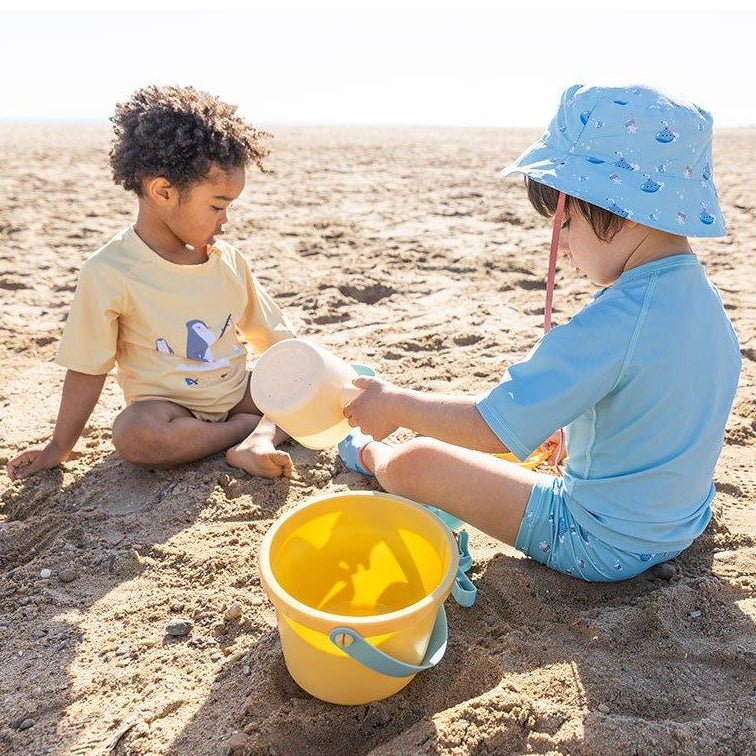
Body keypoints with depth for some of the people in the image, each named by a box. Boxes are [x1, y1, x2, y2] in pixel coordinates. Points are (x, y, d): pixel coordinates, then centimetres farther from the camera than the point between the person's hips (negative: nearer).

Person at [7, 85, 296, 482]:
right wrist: (59, 447, -1)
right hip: (170, 410, -4)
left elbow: (275, 338, 7)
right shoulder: (109, 273, -15)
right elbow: (87, 370, -7)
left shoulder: (228, 260, -1)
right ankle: (257, 426, -19)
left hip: (240, 394, 5)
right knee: (132, 433, -34)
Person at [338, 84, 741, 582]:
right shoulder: (705, 299, -2)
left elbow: (494, 428, -28)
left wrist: (395, 405, -13)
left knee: (410, 463, -8)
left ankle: (371, 455, 28)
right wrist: (563, 419, 15)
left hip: (602, 547, -9)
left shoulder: (612, 324, -31)